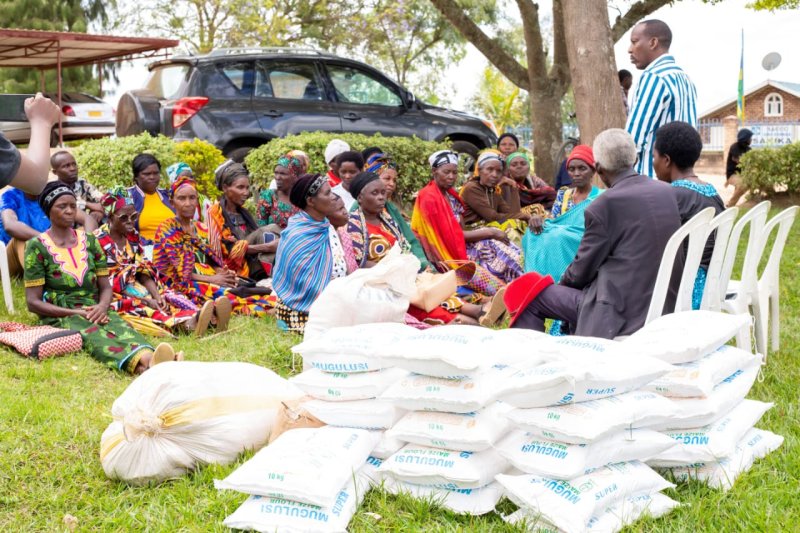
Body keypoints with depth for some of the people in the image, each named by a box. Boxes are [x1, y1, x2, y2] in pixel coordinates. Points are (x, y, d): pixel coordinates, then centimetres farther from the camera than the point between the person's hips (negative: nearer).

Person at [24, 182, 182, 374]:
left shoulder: (89, 241, 15)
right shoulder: (37, 246, 3)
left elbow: (105, 287, 15)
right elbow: (33, 302, -2)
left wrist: (102, 306, -9)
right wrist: (75, 313, -13)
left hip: (95, 310, 4)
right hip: (59, 315, -4)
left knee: (122, 328, -32)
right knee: (94, 335, -38)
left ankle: (148, 358, -67)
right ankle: (144, 365, -70)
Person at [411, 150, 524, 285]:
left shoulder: (450, 194, 12)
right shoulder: (429, 197, -16)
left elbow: (459, 228, 9)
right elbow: (450, 235, -18)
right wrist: (490, 233, -14)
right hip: (447, 255, -8)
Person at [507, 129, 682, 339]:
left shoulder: (604, 205, -16)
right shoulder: (667, 192, 4)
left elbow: (582, 269, -7)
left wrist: (564, 282, 16)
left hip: (621, 313, -8)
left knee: (525, 291, 6)